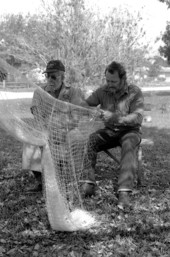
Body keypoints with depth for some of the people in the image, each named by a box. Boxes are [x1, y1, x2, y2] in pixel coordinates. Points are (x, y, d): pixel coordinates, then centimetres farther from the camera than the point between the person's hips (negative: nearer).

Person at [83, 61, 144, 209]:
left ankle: (124, 192, -43)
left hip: (130, 131, -3)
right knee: (88, 140, -26)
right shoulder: (102, 92, 0)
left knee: (129, 145, -37)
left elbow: (137, 118, -19)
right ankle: (89, 182, -24)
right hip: (109, 131, 3)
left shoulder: (135, 92, -9)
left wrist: (114, 117, -32)